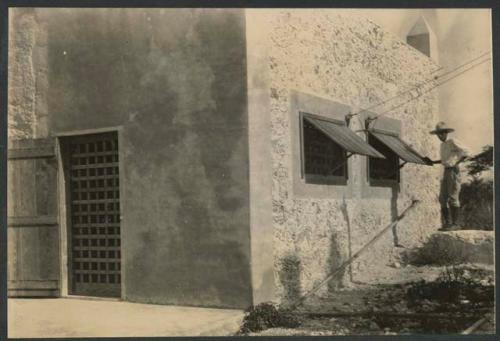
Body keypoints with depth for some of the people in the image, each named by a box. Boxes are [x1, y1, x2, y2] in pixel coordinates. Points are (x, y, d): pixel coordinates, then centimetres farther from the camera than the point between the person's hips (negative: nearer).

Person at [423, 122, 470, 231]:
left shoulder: (453, 142, -9)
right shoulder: (443, 145, 17)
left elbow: (465, 153, -16)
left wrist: (457, 164, -21)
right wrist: (433, 162, 21)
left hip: (454, 171, -9)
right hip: (446, 172, 9)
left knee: (453, 198, -9)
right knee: (443, 198, 4)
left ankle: (455, 224, -5)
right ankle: (447, 223, 8)